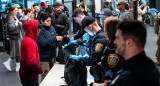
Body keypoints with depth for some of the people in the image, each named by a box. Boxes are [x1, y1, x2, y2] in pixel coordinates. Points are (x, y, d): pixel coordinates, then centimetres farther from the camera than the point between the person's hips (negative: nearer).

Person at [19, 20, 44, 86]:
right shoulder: (29, 42, -24)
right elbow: (31, 62, -31)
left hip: (27, 75, 9)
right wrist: (41, 70, -15)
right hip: (29, 78, -9)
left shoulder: (27, 39, 8)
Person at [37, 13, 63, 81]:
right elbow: (42, 43, -29)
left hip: (52, 57, 7)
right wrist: (55, 39, -33)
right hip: (44, 58, -7)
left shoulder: (52, 28, 2)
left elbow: (56, 37, 16)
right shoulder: (40, 31, -17)